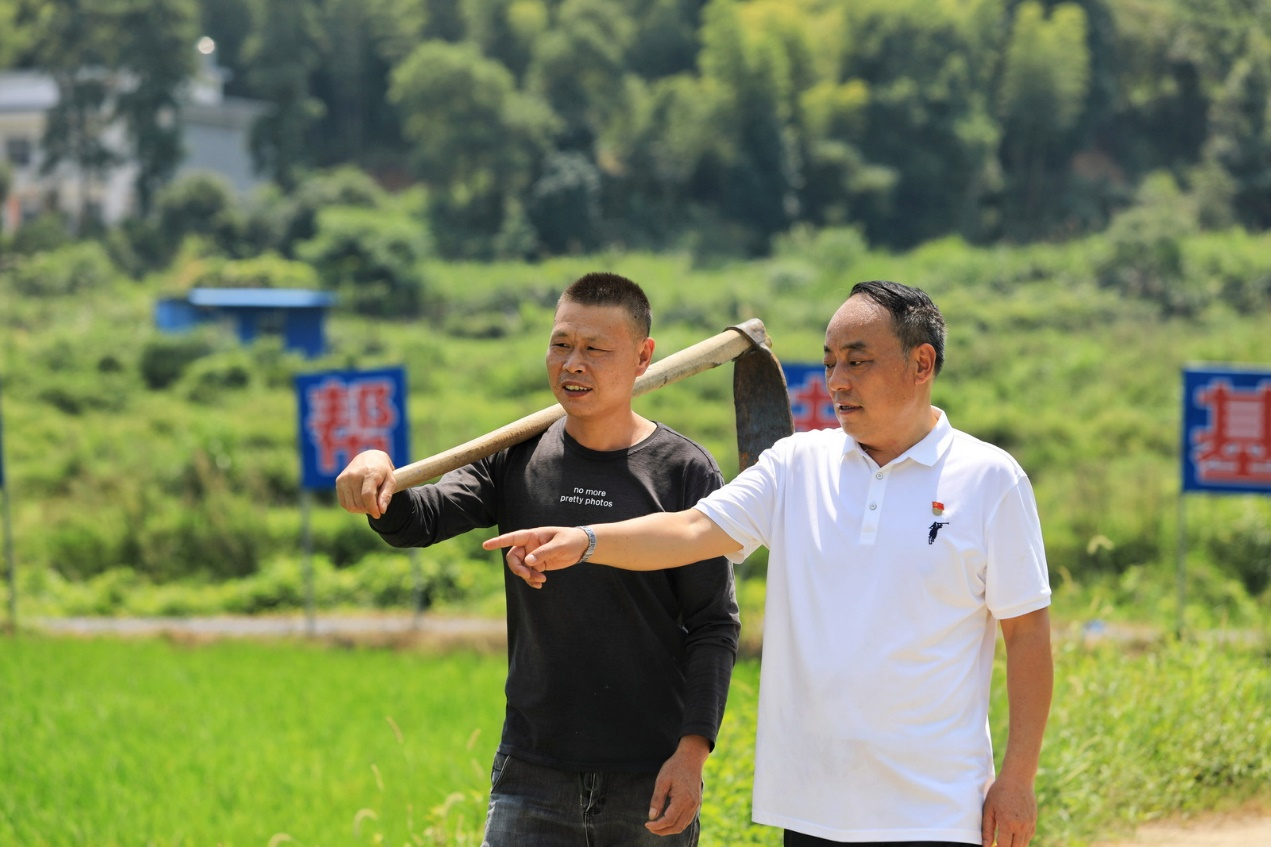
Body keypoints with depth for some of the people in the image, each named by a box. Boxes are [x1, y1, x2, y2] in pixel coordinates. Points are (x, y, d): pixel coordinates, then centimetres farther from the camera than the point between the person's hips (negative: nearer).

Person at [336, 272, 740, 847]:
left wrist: (693, 749, -10)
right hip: (533, 774, 2)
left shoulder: (686, 472, -3)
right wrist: (378, 478, -28)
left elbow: (714, 625, -2)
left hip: (650, 778, -2)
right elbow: (418, 522, -6)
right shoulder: (517, 459, 5)